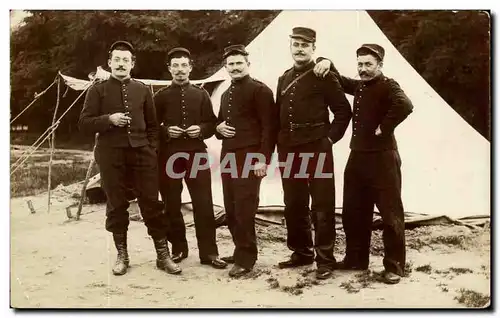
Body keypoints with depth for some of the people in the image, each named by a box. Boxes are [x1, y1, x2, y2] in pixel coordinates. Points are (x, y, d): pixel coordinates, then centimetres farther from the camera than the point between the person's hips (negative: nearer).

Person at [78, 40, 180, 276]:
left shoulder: (142, 90, 10)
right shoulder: (98, 90, 3)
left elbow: (152, 124, 15)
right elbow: (84, 123, 0)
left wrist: (151, 148, 3)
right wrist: (108, 119, -16)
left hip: (141, 152, 2)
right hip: (111, 154, -1)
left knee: (151, 203, 1)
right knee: (116, 205, 5)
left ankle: (163, 255, 9)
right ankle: (122, 255, 19)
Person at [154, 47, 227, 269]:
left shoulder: (201, 95, 10)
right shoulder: (161, 96, 7)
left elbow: (212, 123, 10)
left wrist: (201, 129, -10)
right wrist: (166, 131, -11)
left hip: (197, 153, 0)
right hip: (169, 155, 0)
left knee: (204, 203, -3)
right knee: (172, 205, 5)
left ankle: (208, 252, 4)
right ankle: (178, 248, 20)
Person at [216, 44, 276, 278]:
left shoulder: (260, 90, -4)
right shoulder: (225, 95, 21)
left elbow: (268, 127, -10)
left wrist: (263, 159, -17)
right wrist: (218, 128, 5)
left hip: (250, 157, -8)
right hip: (228, 157, 8)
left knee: (244, 209, -7)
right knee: (231, 209, 10)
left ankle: (246, 258, 3)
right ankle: (241, 250, 23)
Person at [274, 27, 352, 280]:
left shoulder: (324, 77, -2)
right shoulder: (284, 79, 15)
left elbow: (343, 110, -3)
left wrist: (331, 137, -9)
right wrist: (277, 146, 11)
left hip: (317, 150, -6)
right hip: (288, 151, 6)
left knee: (322, 206, -2)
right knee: (294, 206, 11)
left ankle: (325, 259, 5)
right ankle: (302, 252, 25)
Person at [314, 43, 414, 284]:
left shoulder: (388, 85, -11)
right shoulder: (359, 86, 13)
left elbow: (405, 105, -31)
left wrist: (384, 128, -22)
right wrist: (328, 65, 7)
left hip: (382, 159, -8)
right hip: (357, 156, 8)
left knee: (390, 213, -1)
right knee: (353, 212, 14)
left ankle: (394, 266, 8)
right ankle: (356, 258, 27)